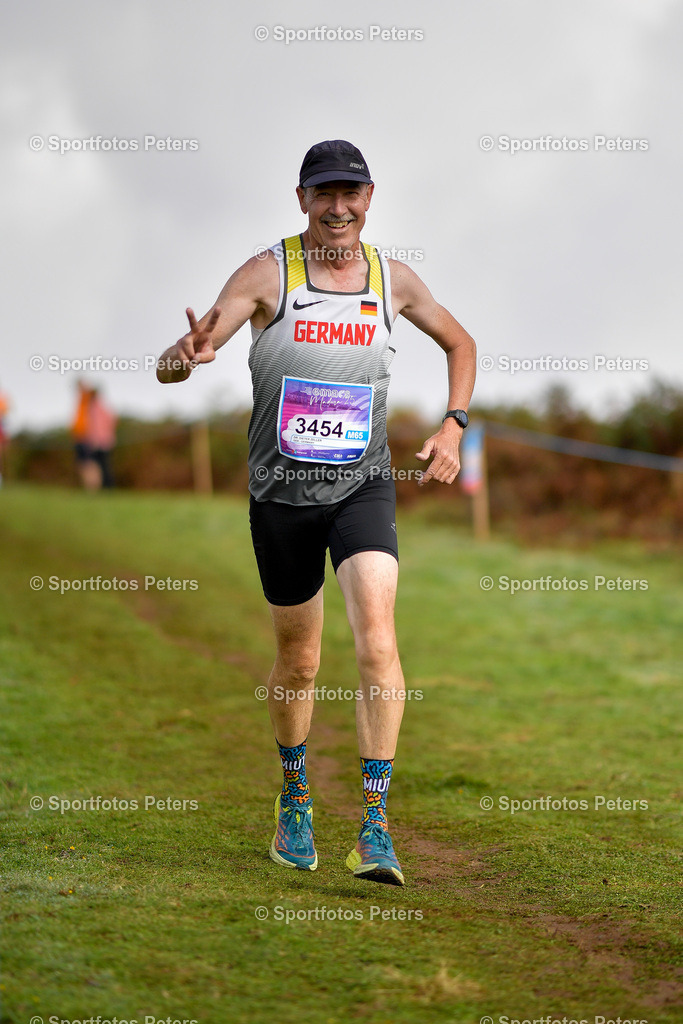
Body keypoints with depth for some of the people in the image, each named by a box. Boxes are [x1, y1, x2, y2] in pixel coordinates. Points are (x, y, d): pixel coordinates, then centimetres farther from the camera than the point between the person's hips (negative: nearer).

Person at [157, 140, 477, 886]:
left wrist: (453, 426, 6)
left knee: (377, 643, -18)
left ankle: (375, 830, -15)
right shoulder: (266, 274, -9)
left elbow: (459, 344, 21)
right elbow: (167, 370, -16)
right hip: (281, 494, -1)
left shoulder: (393, 279, 1)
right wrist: (187, 355, -41)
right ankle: (294, 799, 37)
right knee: (299, 663, 11)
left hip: (363, 487, 1)